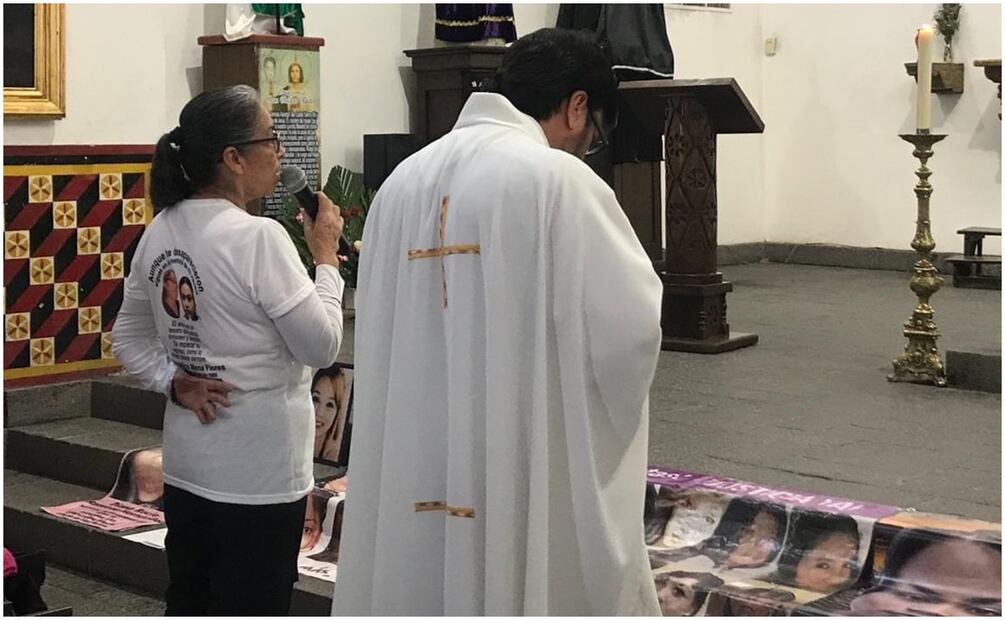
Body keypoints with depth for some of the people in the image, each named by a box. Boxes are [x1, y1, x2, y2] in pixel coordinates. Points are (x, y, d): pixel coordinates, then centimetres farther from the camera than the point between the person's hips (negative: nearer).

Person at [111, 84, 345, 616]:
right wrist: (326, 258, -4)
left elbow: (128, 338, 13)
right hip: (259, 474, -7)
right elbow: (321, 347, -15)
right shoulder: (257, 238, -20)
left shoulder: (161, 232, 3)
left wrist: (174, 382, 2)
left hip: (186, 467, 7)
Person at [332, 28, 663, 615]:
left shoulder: (402, 182, 6)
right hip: (528, 479, -5)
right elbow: (629, 331, -12)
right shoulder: (557, 179, -12)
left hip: (410, 477, 6)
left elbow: (378, 332, 11)